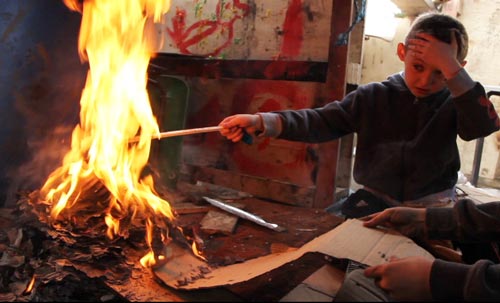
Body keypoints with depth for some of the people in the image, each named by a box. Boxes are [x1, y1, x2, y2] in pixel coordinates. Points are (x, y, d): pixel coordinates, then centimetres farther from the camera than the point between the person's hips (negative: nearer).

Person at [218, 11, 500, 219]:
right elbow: (322, 122, -13)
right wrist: (261, 122, -26)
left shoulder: (454, 103, -2)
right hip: (377, 200, 1)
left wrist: (451, 69, -28)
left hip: (433, 207, 0)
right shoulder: (373, 97, -4)